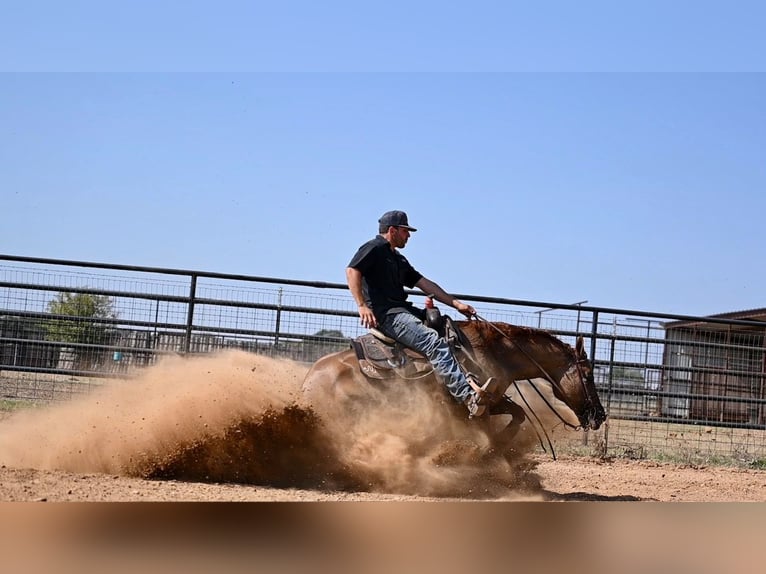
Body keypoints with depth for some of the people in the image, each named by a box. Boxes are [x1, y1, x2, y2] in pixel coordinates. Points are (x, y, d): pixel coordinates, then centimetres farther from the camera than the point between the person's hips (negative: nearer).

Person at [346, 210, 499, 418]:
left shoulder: (398, 260, 27)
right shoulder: (374, 248, 0)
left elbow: (425, 284, 23)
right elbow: (351, 271, -15)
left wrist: (455, 302, 15)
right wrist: (362, 305, -23)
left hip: (402, 310, 10)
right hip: (386, 314, -10)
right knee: (434, 342, -24)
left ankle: (468, 381, -14)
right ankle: (469, 397, -34)